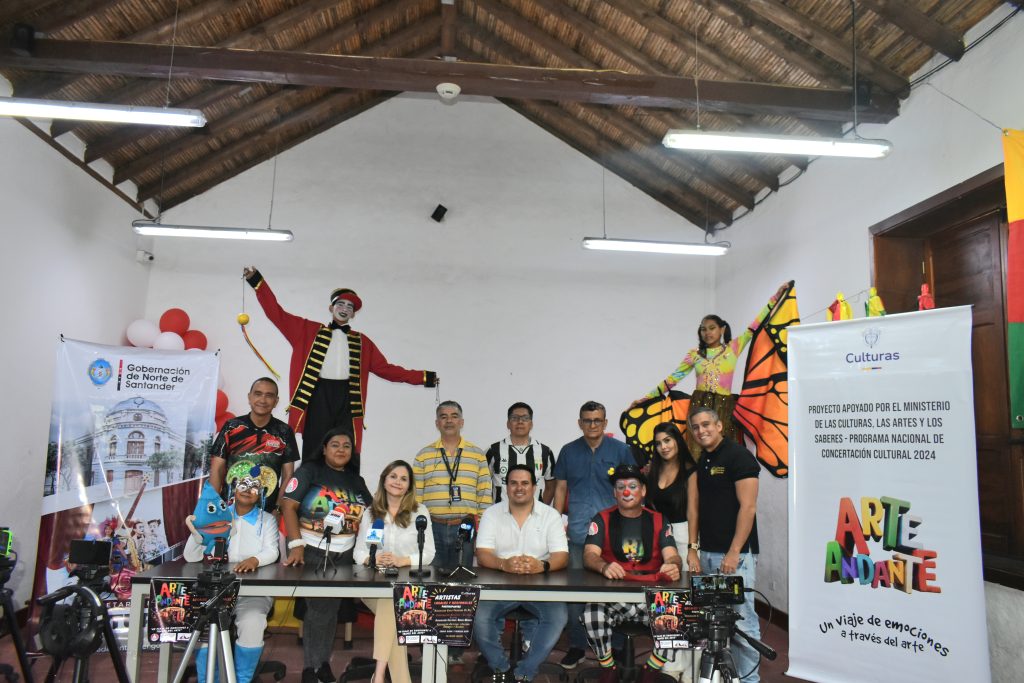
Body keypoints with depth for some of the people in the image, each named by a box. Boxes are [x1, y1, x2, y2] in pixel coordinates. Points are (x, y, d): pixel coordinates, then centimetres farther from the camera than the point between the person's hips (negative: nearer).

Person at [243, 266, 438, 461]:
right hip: (318, 396, -1)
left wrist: (423, 377, 9)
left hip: (347, 399, 1)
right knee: (314, 455, -3)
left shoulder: (362, 341, 17)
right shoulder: (310, 330, 13)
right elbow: (277, 314, 9)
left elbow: (385, 369, 15)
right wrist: (257, 281, 2)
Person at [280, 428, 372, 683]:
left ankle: (323, 660, 27)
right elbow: (288, 505, -13)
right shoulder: (310, 470, -6)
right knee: (319, 607, -4)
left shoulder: (356, 480, 10)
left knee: (332, 607, 12)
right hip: (312, 549, -5)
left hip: (344, 552, 5)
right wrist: (296, 544, -21)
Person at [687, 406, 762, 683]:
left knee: (741, 619, -5)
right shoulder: (702, 461, 15)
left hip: (734, 555, -7)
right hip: (707, 553, 7)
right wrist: (693, 549, 11)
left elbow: (748, 508, -13)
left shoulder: (738, 456, -8)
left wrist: (734, 553, -17)